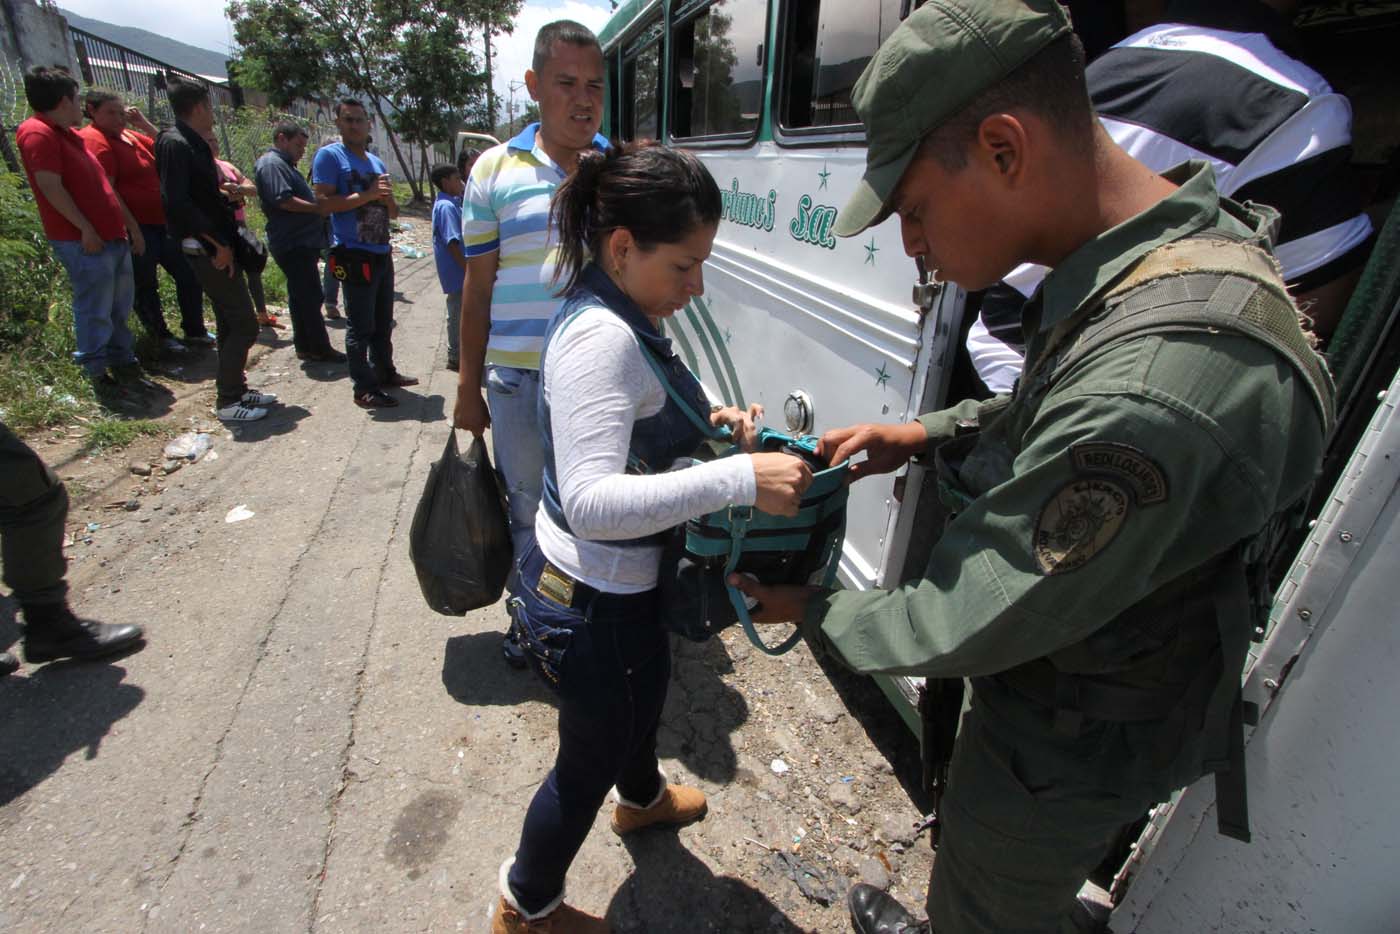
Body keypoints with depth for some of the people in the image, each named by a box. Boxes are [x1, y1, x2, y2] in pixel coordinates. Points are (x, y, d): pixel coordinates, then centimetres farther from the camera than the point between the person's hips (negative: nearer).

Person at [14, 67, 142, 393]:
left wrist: (128, 221, 22)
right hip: (84, 241, -9)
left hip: (112, 235, 9)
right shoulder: (38, 133, -9)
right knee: (95, 309, -4)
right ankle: (95, 370, 5)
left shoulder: (68, 134, 20)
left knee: (120, 306, 14)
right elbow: (50, 186, -16)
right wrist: (85, 229, -18)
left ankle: (121, 358, 25)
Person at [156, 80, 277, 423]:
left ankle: (236, 389, 24)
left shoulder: (194, 144, 15)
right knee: (244, 325, -8)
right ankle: (228, 401, -1)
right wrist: (218, 244, -19)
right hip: (208, 250, -10)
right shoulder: (175, 143, -13)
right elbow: (176, 202, -21)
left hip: (219, 246, 10)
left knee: (230, 323, 14)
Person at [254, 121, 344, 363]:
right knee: (311, 297, -8)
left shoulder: (284, 164, 22)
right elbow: (283, 200, -22)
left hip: (300, 243, 11)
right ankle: (320, 349, -4)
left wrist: (320, 205, 12)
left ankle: (305, 347, 19)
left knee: (302, 297, 13)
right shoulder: (272, 164, -11)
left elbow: (300, 197, 27)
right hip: (293, 244, -11)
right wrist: (318, 208, -17)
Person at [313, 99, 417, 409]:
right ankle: (364, 388, 0)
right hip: (354, 254, -7)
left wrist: (387, 197, -3)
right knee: (361, 326, -5)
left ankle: (384, 372, 30)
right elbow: (324, 202, -15)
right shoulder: (329, 155, -3)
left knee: (383, 322, 16)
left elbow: (393, 213, 19)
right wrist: (368, 194, -19)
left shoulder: (376, 162, 18)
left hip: (382, 253, 7)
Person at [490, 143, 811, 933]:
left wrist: (705, 426, -2)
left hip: (620, 581, 10)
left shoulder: (616, 317, 2)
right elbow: (591, 500, -37)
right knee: (591, 760, 17)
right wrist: (738, 479, -39)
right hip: (593, 603, -9)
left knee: (643, 699, 35)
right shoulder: (603, 337, -29)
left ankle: (643, 799, 68)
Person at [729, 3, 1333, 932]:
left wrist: (814, 608, -13)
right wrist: (925, 434, -3)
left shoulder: (1149, 393, -41)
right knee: (974, 855, 34)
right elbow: (1058, 410, 10)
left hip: (1075, 748, -8)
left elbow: (966, 628, -30)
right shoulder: (1193, 240, -8)